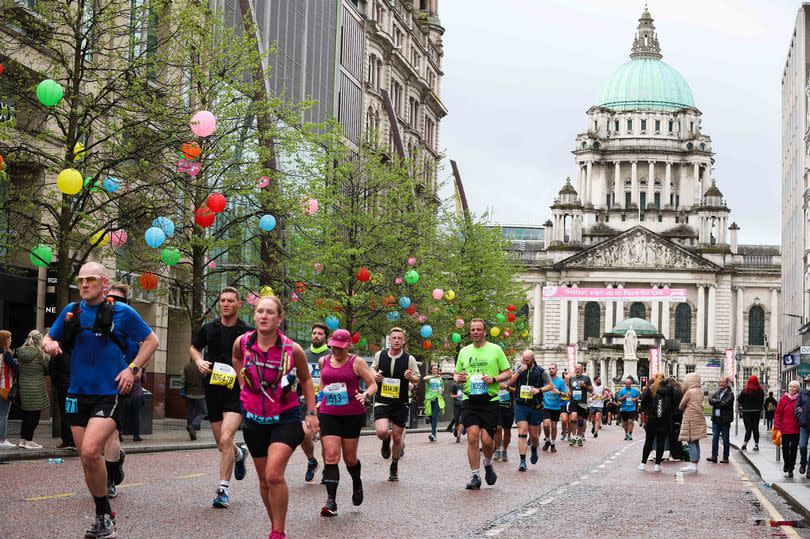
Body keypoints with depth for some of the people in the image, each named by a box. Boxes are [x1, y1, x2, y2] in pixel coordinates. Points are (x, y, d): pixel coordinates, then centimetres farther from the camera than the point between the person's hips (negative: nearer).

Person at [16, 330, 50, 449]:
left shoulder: (22, 352, 4)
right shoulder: (39, 354, -13)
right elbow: (48, 369, -6)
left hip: (23, 388, 7)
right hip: (35, 389, -7)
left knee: (26, 415, 15)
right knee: (34, 415, 1)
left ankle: (23, 439, 19)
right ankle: (28, 440, 2)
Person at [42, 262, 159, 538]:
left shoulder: (122, 312, -2)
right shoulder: (71, 311, 8)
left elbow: (151, 341, 5)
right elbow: (49, 339, 17)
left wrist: (133, 369, -7)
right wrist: (48, 344, -8)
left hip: (110, 394, -5)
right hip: (78, 394, 5)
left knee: (90, 452, -22)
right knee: (86, 459, 8)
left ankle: (105, 515, -5)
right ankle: (103, 516, 23)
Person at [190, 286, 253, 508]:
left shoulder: (248, 333, -3)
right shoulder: (208, 329, 6)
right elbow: (194, 348, 23)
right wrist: (199, 361, 2)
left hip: (237, 392, -4)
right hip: (213, 390, 4)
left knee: (226, 439, -20)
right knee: (222, 444, 14)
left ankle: (224, 490, -13)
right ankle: (239, 454, 49)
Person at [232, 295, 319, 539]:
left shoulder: (293, 350, -14)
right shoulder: (242, 343, -9)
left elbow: (306, 380, 5)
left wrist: (312, 413, 3)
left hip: (285, 418, -4)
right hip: (254, 419, 4)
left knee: (274, 475, -20)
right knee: (264, 480, 12)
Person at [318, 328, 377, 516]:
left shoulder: (356, 362, -2)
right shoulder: (324, 361, 9)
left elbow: (373, 384, -2)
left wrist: (365, 395, -22)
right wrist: (318, 402, 17)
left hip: (353, 415, -2)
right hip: (328, 414, 2)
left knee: (349, 458, 6)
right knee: (331, 456, -11)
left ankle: (357, 483, 40)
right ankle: (331, 501, -14)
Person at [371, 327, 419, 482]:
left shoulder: (409, 359, -5)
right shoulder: (379, 355, 0)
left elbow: (417, 378, 4)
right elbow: (372, 369, 18)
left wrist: (411, 377, -19)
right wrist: (374, 375, -5)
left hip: (400, 404, 0)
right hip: (382, 401, 0)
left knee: (397, 437, 6)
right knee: (381, 432, -21)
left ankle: (394, 466, 30)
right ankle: (386, 441, 18)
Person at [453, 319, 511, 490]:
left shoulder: (495, 349, 3)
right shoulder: (464, 351, 12)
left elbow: (508, 372, 4)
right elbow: (456, 374, 21)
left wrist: (494, 379, -13)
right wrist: (458, 378, -3)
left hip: (490, 400, -2)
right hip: (469, 400, 2)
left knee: (487, 439, -6)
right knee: (472, 437, -9)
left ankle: (488, 464, 26)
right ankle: (475, 476, 0)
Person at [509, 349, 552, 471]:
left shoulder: (540, 371, 0)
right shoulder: (519, 369, 7)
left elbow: (550, 385, 2)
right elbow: (510, 383, -2)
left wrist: (539, 390, -15)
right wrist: (519, 371, -12)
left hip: (535, 407, 0)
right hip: (520, 405, 1)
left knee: (534, 434, 8)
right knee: (522, 432, -11)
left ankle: (534, 450, 41)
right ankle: (522, 461, -12)